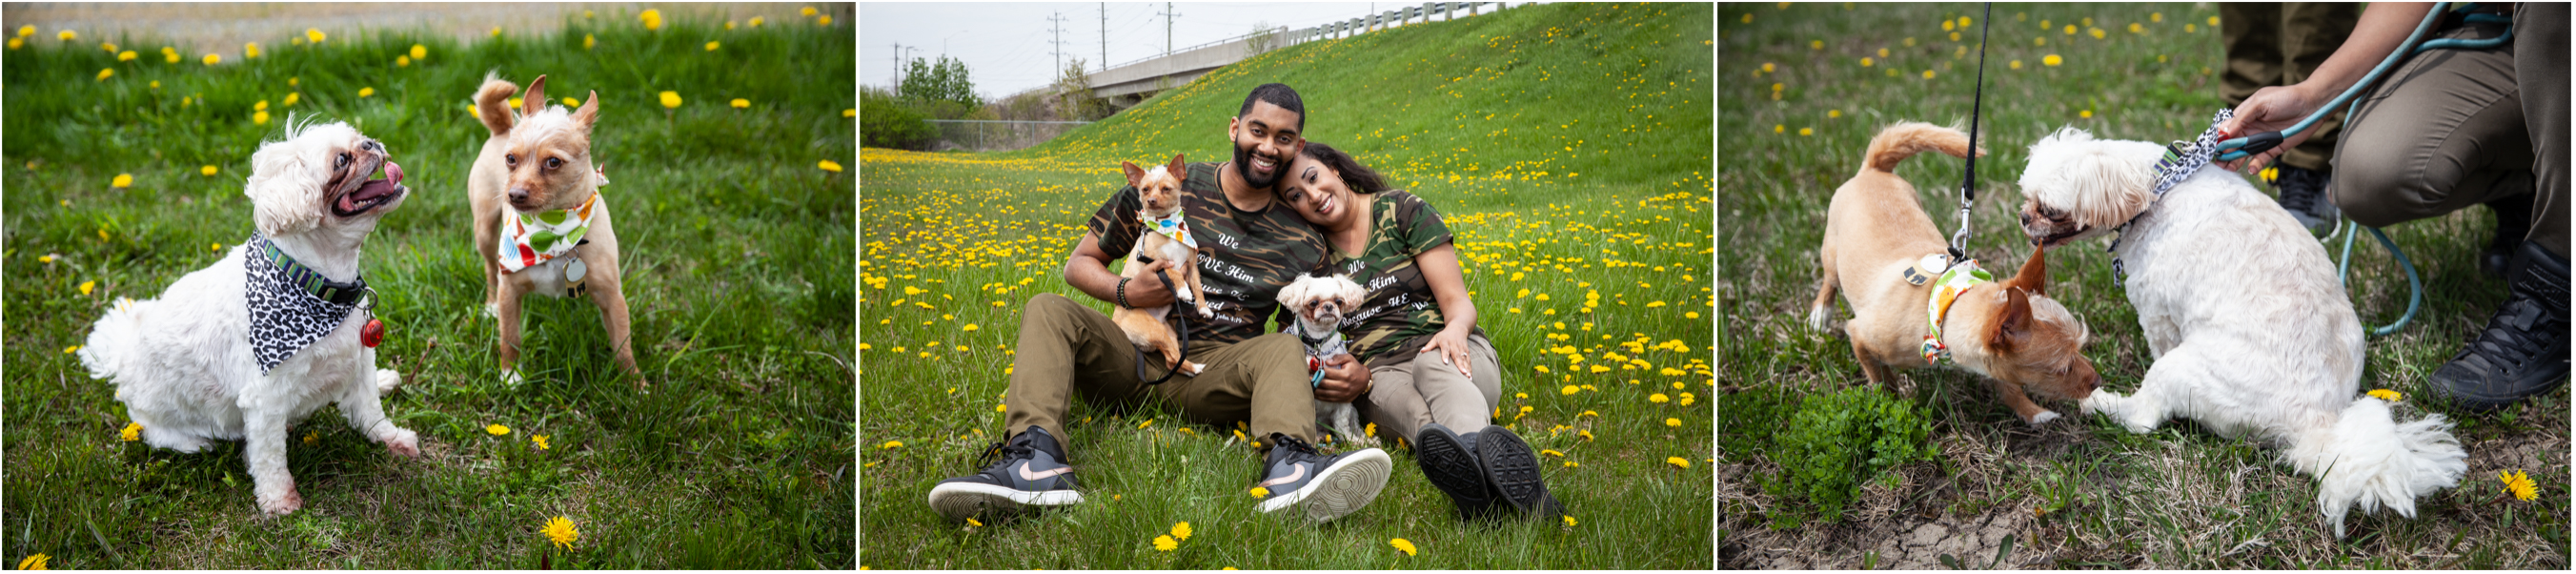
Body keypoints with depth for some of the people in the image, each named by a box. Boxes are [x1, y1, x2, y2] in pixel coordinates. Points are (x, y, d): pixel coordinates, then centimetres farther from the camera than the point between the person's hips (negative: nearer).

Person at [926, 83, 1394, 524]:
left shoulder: (1303, 244, 9)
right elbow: (1079, 263, 11)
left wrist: (1352, 373, -12)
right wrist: (1128, 292, -12)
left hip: (1213, 372, -1)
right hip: (1134, 353, 1)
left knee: (1284, 349, -30)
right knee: (1046, 310, -23)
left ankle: (1289, 468, -64)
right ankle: (1037, 459, -51)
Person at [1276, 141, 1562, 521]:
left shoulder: (1403, 211, 5)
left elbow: (1459, 302, 0)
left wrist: (1456, 328, -25)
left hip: (1450, 353, 0)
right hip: (1378, 373, 1)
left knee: (1433, 364, -38)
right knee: (1400, 399, -37)